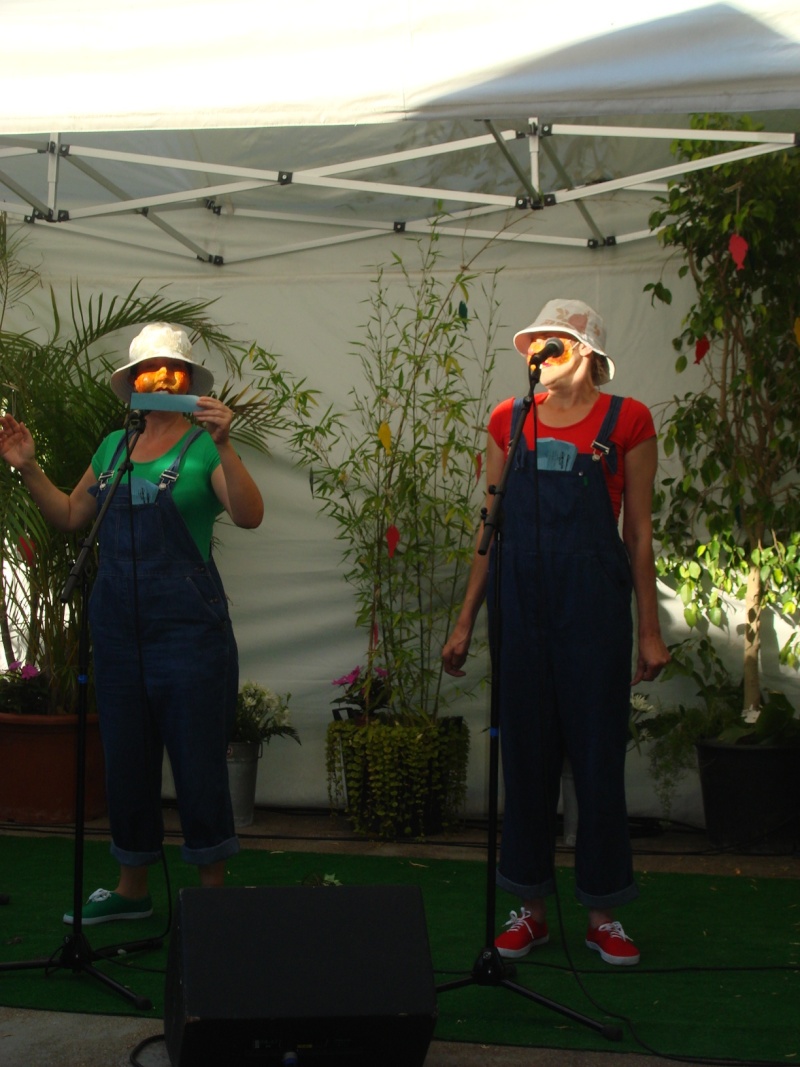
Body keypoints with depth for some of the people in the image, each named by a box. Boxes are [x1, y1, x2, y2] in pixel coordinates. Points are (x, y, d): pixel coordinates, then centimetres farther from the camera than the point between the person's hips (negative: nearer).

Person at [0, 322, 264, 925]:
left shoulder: (204, 445, -4)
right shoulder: (113, 447, 13)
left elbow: (250, 515, -17)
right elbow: (70, 517, 19)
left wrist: (224, 446, -28)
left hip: (187, 623, -5)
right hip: (117, 623, 6)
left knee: (198, 757, 0)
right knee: (125, 757, 13)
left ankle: (214, 891, 13)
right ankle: (131, 889, 27)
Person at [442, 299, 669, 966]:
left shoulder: (626, 421, 1)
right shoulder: (508, 421, 9)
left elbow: (639, 531, 2)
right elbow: (491, 526, 12)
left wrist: (650, 629, 0)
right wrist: (465, 621, 9)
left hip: (595, 599, -2)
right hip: (519, 601, 3)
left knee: (597, 755, 3)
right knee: (525, 754, 8)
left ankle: (603, 914, 17)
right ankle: (531, 906, 20)